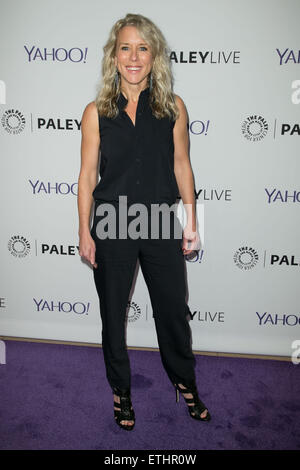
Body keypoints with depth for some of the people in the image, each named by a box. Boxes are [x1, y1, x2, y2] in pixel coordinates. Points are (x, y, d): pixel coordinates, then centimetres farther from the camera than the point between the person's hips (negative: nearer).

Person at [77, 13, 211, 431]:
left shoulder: (173, 107, -1)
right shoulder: (96, 112, -4)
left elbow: (181, 166, 4)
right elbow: (87, 175, -1)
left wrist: (191, 223, 4)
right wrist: (84, 232, -2)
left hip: (162, 225, 1)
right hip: (111, 228, 0)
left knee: (173, 310, 13)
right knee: (113, 314, 13)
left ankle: (184, 380, 40)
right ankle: (121, 389, 38)